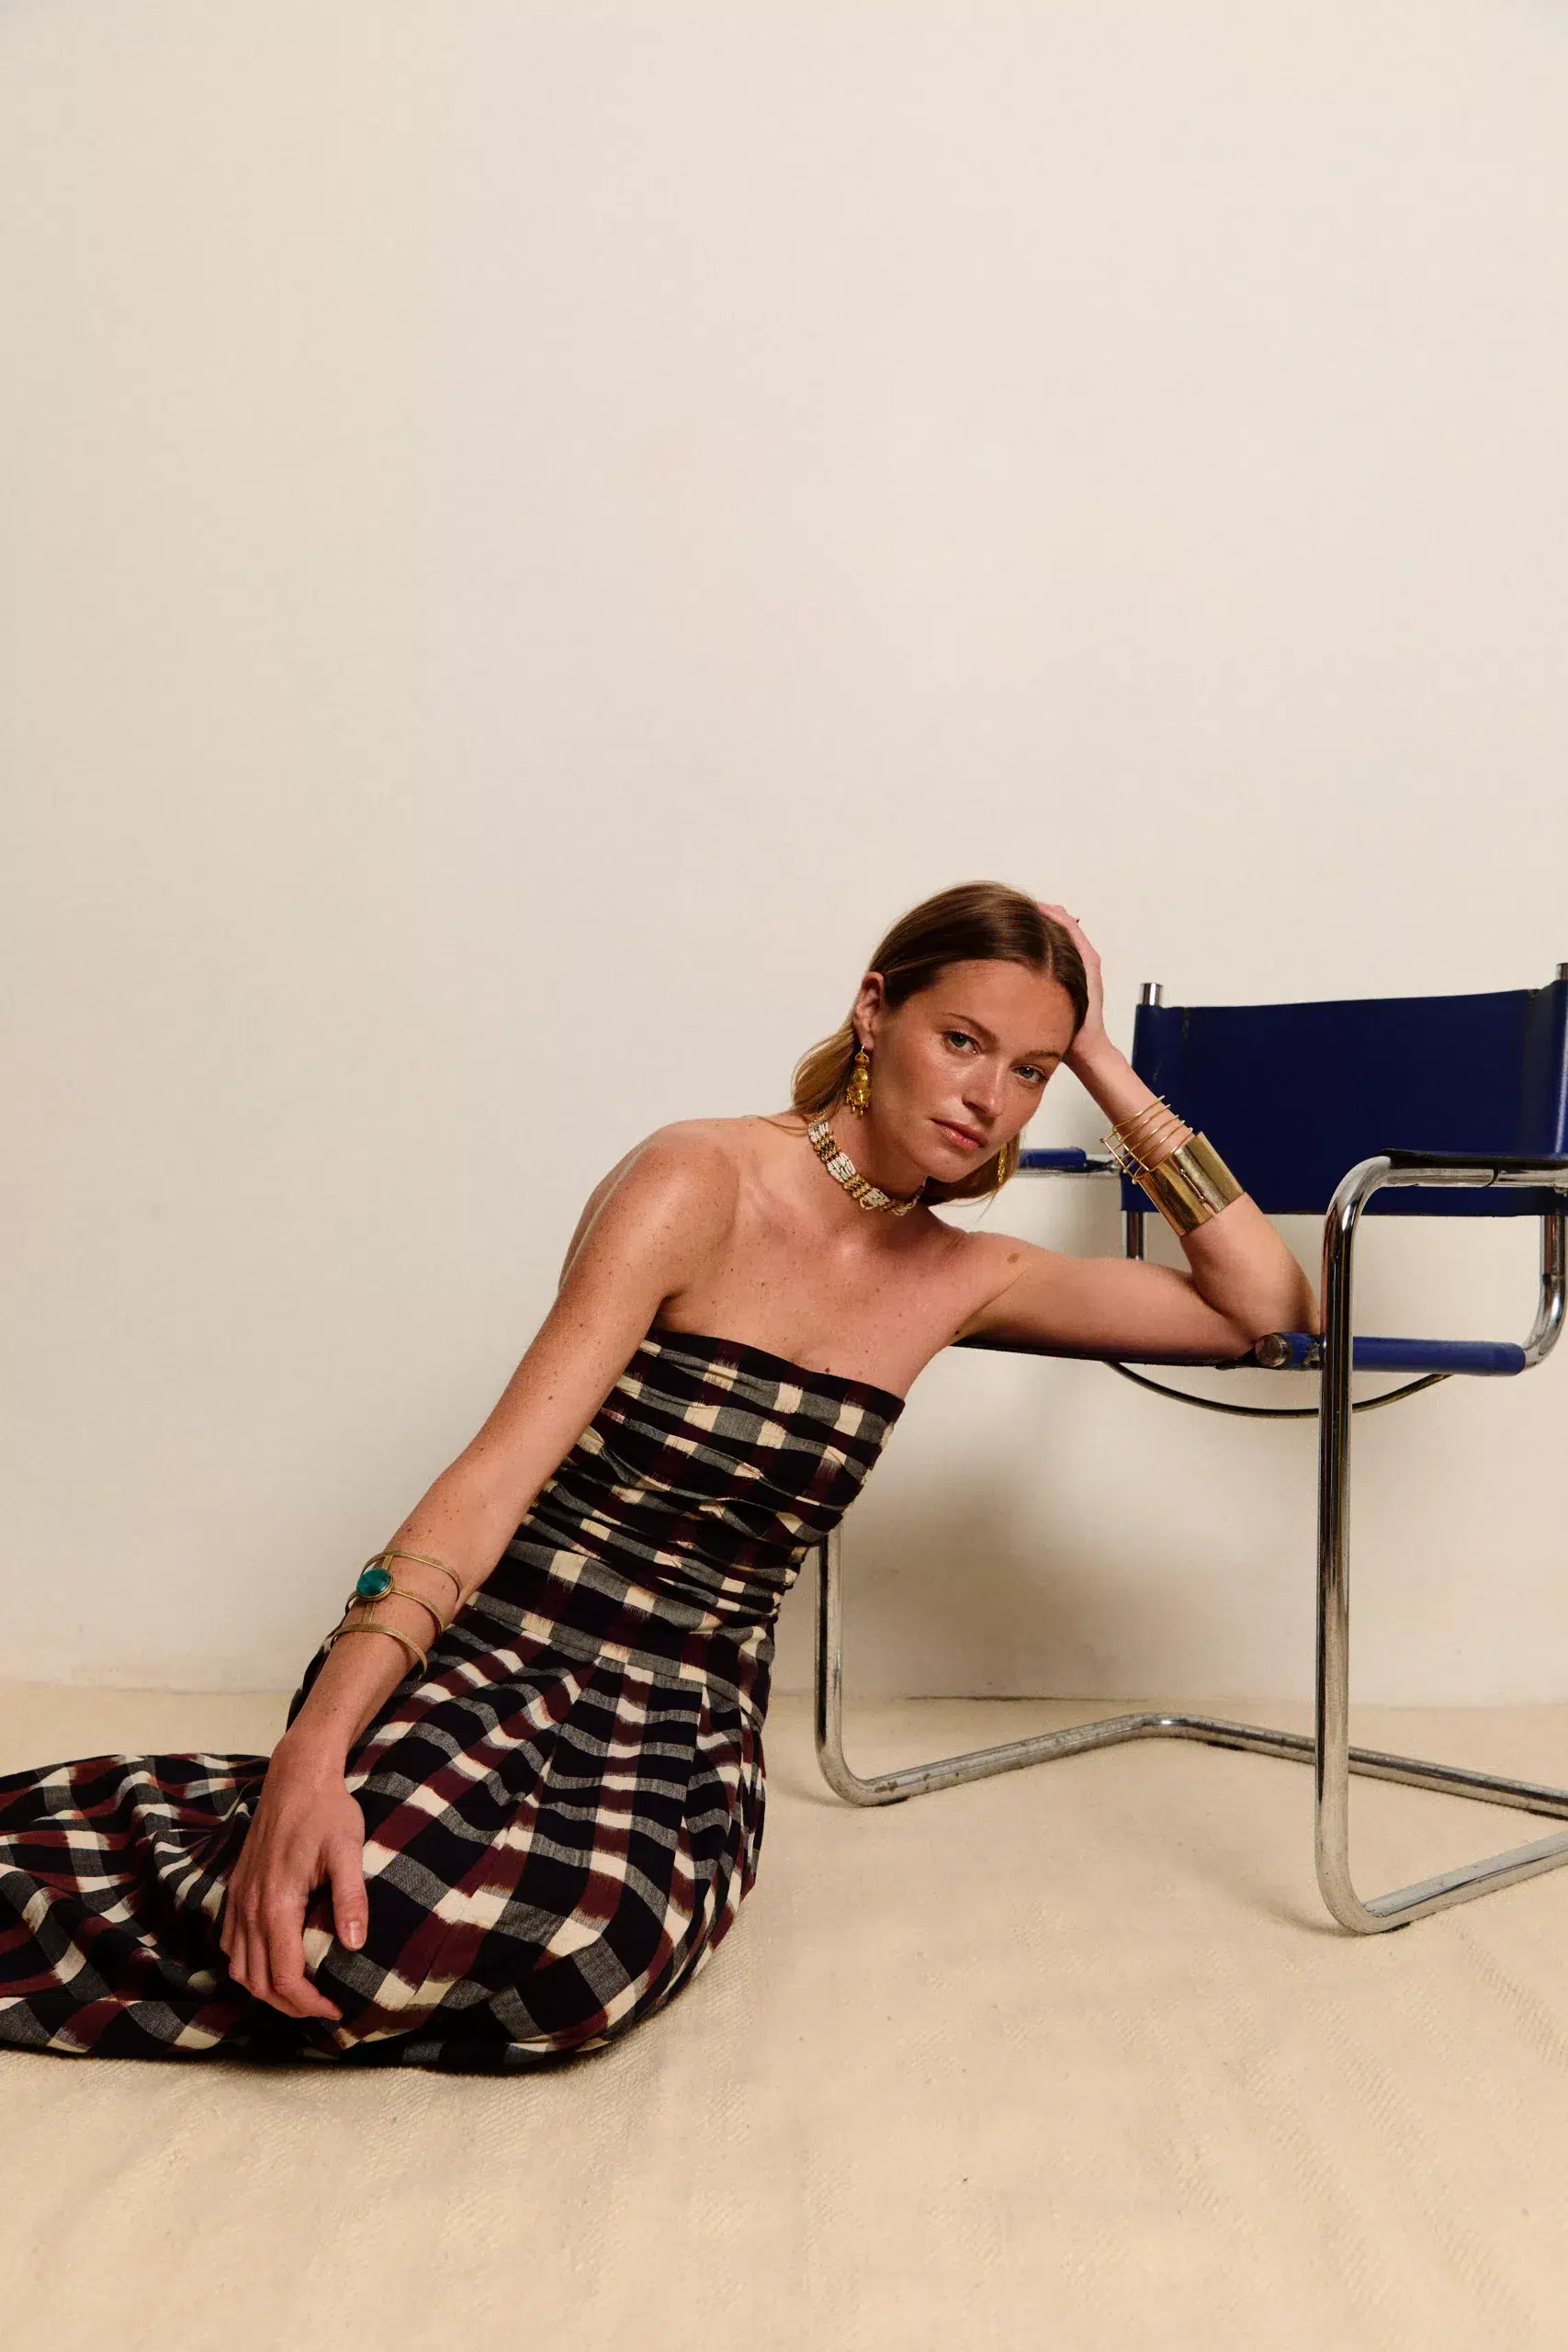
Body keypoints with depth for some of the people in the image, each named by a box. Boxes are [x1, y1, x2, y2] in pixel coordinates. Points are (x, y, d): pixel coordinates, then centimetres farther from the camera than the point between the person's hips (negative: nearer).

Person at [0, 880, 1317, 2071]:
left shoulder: (960, 1278, 7)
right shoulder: (701, 1185, -10)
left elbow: (1266, 1306, 9)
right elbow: (502, 1469, -18)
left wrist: (1112, 1077, 2)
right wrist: (317, 1748, -30)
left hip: (689, 1725, 5)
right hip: (495, 1651, -4)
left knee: (592, 1962, -31)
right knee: (373, 1928, -36)